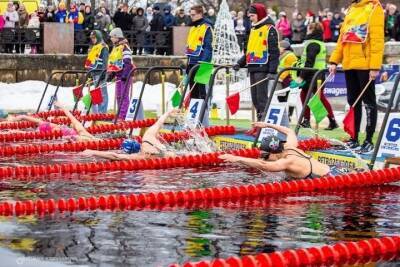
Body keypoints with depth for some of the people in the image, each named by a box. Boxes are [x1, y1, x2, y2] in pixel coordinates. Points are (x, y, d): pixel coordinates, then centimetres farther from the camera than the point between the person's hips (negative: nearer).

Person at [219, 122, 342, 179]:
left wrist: (237, 158, -46)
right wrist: (267, 125, 29)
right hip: (329, 171, 9)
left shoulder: (288, 162, -28)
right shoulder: (289, 148, -1)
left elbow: (263, 165, -43)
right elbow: (289, 132, 23)